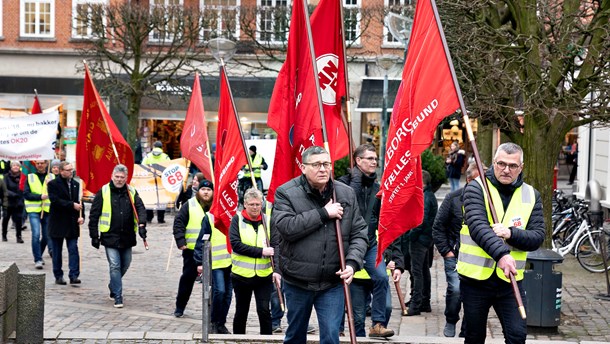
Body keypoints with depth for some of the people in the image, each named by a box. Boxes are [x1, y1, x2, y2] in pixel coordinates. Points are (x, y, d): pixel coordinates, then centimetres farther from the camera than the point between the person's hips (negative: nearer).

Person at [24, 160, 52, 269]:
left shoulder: (52, 177, 7)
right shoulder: (30, 177, 6)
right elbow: (26, 194, -2)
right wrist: (40, 196, -14)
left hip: (48, 211, 2)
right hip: (34, 211, -2)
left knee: (46, 236, 9)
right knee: (36, 234, -15)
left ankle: (38, 256, 30)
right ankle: (38, 260, -11)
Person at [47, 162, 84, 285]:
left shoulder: (76, 184, 10)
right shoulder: (53, 184, -5)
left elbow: (80, 202, 9)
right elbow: (55, 201, -17)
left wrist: (81, 216, -6)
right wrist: (72, 205, -21)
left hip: (72, 223, 3)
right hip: (58, 223, -3)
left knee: (73, 249, -5)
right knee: (57, 251, 6)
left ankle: (74, 275, -7)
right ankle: (58, 276, 15)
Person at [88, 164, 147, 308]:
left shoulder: (132, 192, 6)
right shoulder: (103, 192, -3)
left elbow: (140, 208, -3)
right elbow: (94, 215, -1)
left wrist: (141, 225, -21)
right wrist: (94, 235, -3)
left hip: (127, 237, 4)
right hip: (110, 237, -4)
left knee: (124, 265, 15)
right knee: (115, 266, -7)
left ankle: (113, 286, 40)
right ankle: (118, 297, -1)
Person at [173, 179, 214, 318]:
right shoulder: (189, 205, 0)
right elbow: (178, 223, -2)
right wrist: (180, 241, -11)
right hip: (192, 249, -1)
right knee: (187, 278, 6)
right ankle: (179, 307, 18)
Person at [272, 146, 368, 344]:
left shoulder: (346, 194, 2)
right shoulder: (286, 193, -7)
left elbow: (359, 234, 2)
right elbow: (285, 227, -23)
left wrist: (352, 262, -15)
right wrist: (323, 214, -20)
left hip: (333, 283, 1)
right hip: (297, 281, -1)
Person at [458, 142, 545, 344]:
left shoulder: (531, 195, 6)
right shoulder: (476, 189, -6)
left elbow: (538, 236, -1)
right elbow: (477, 226, -22)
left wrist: (511, 234, -21)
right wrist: (501, 254, -37)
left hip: (510, 281, 2)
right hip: (476, 278, -2)